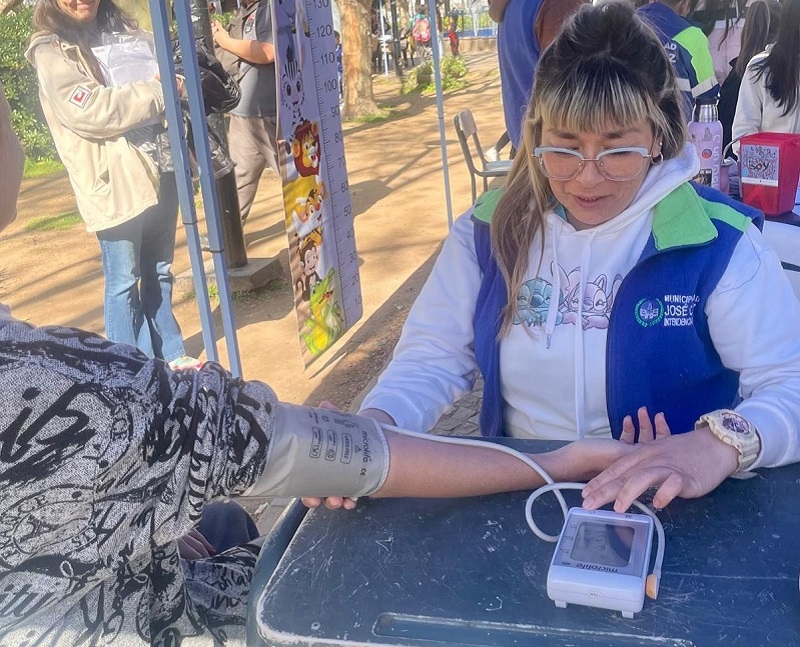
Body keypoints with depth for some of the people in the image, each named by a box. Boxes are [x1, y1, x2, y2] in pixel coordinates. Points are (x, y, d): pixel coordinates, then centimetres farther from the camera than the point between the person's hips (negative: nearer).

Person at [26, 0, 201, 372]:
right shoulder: (50, 50, -5)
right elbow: (90, 111, -18)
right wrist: (160, 91, -17)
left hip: (158, 171, 6)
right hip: (114, 185, -6)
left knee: (158, 272, 15)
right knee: (124, 281, 2)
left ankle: (167, 354, 27)